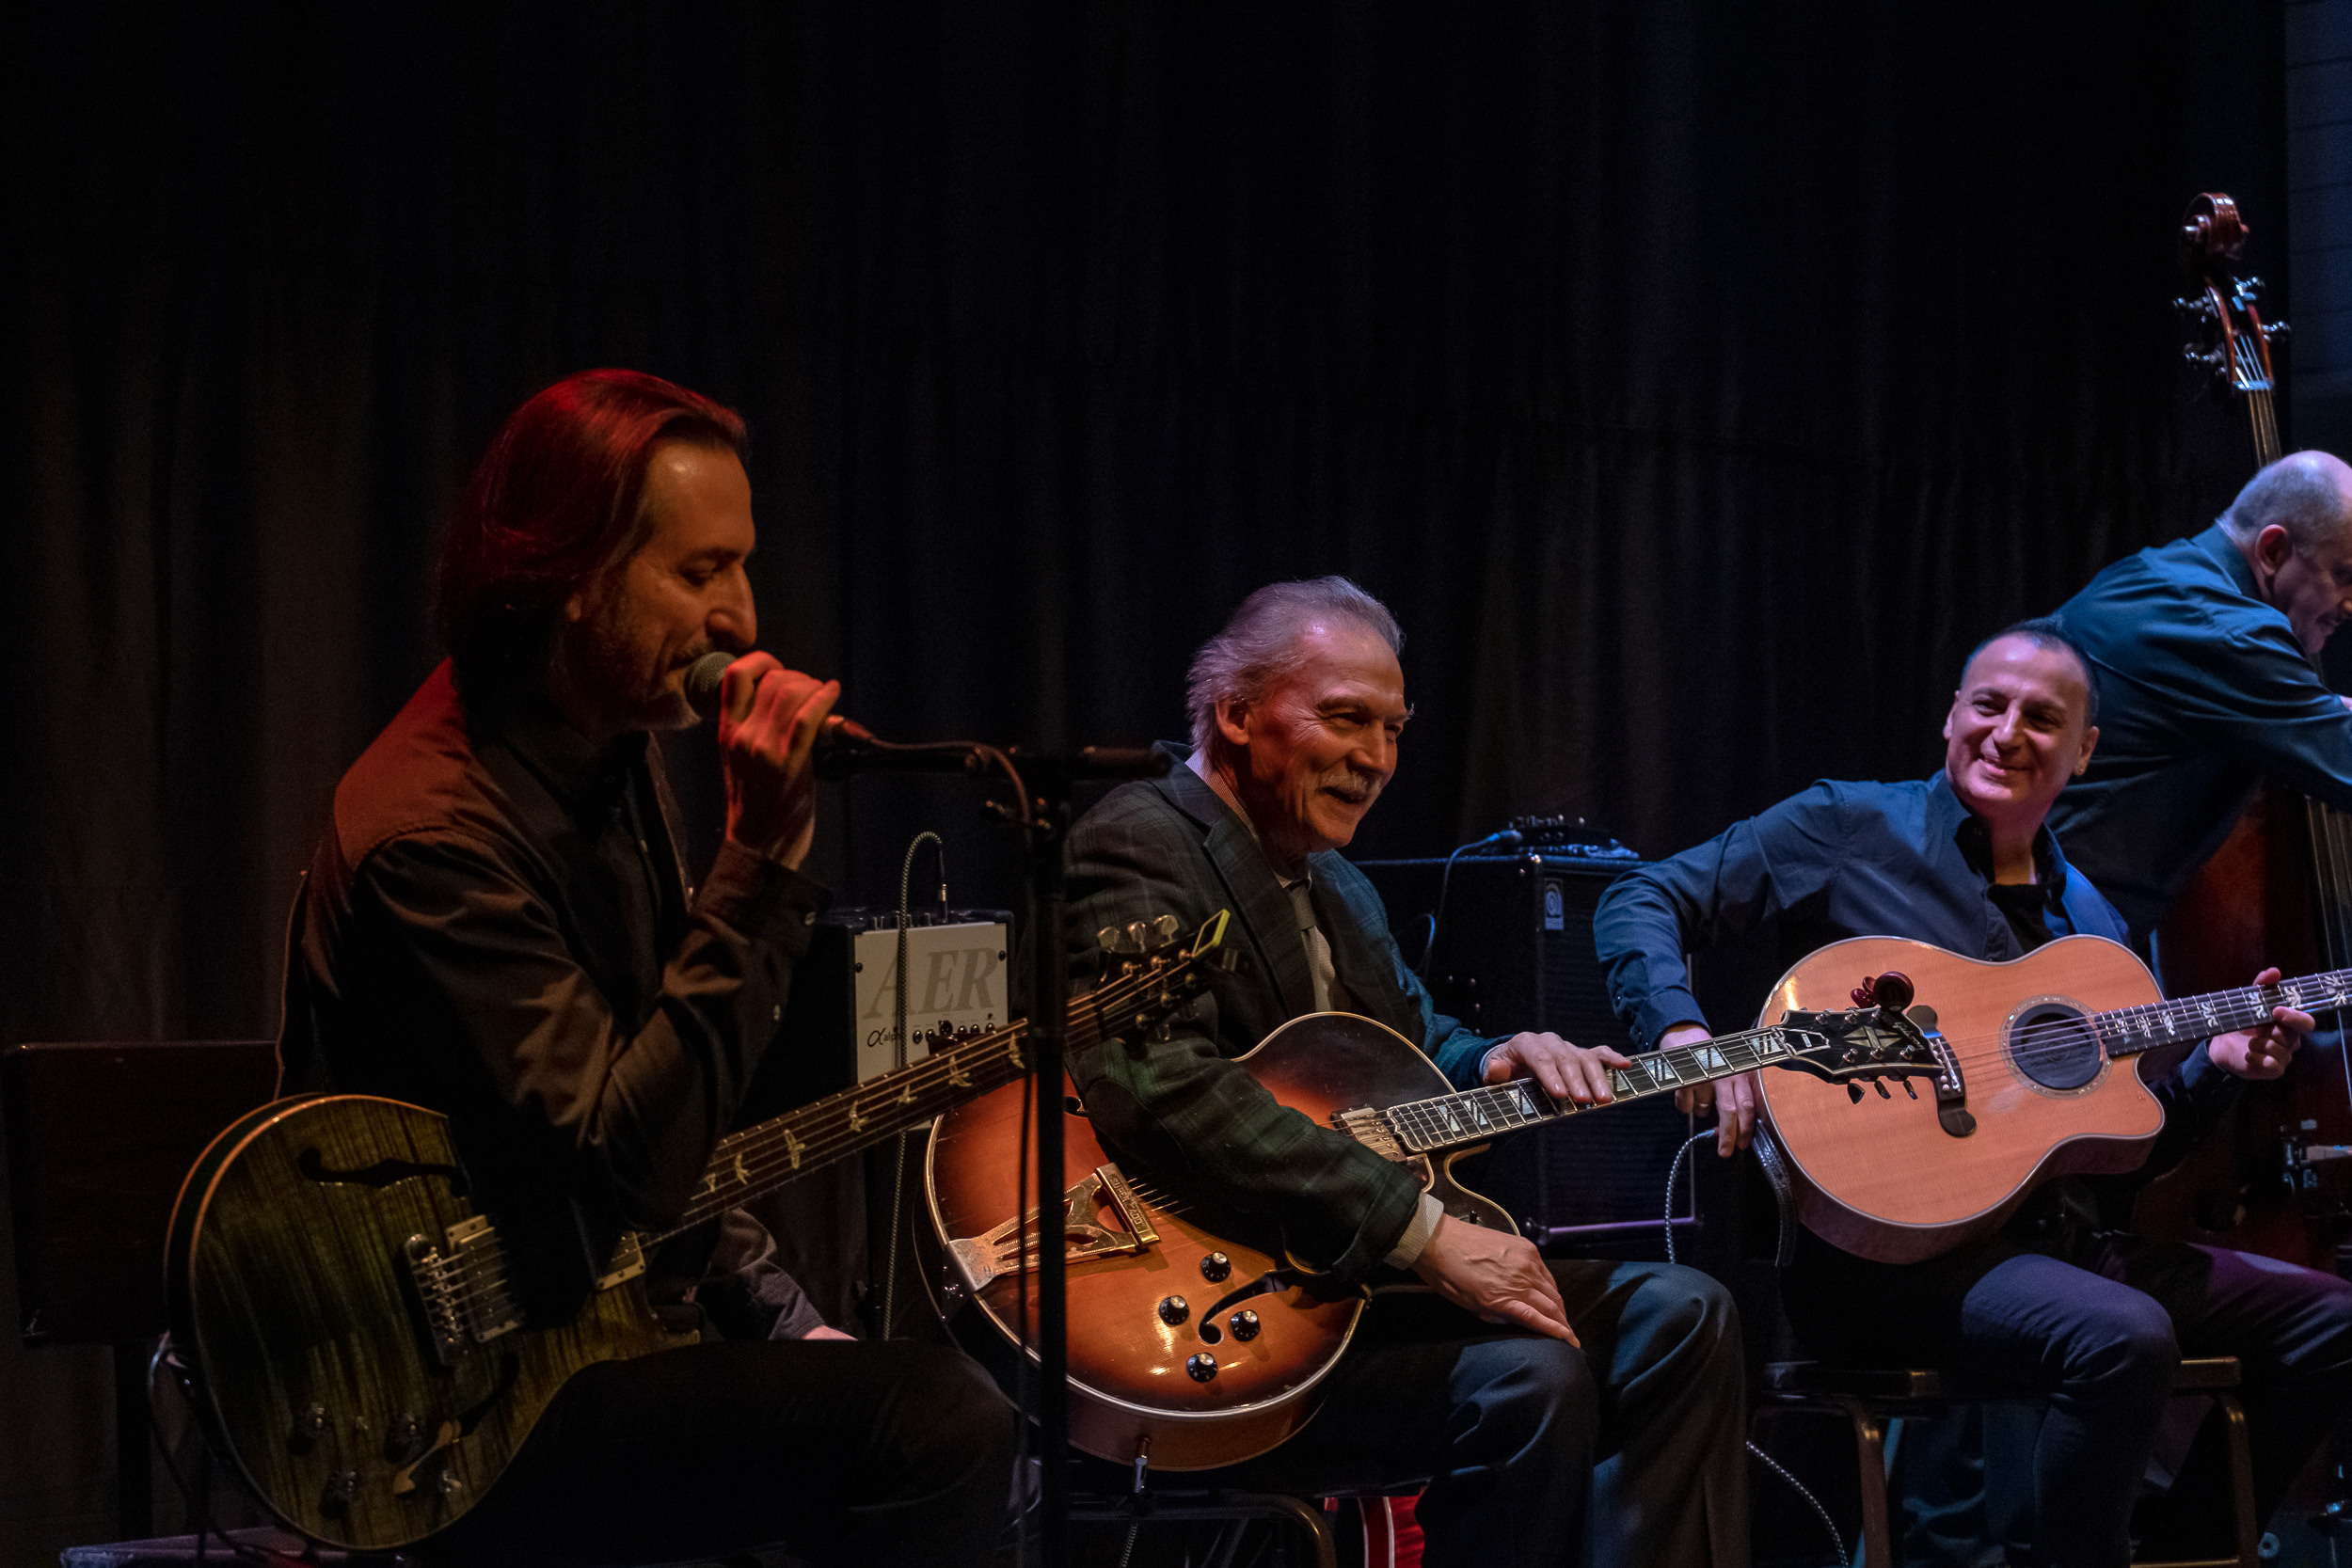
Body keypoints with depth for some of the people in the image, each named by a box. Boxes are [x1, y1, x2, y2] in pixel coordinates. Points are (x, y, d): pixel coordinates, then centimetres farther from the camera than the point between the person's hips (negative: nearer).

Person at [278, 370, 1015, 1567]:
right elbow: (623, 1162, -27)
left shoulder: (609, 761, 10)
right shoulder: (431, 838, -21)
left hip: (594, 1318, 10)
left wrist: (776, 1320, 11)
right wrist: (763, 860, -28)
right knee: (933, 1425, -25)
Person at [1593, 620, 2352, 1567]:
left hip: (2051, 1236, 7)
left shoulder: (2089, 921, 18)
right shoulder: (1852, 829, 2)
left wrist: (2218, 1063, 4)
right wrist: (1683, 1033, -21)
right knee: (2123, 1338, -34)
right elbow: (1641, 903, -4)